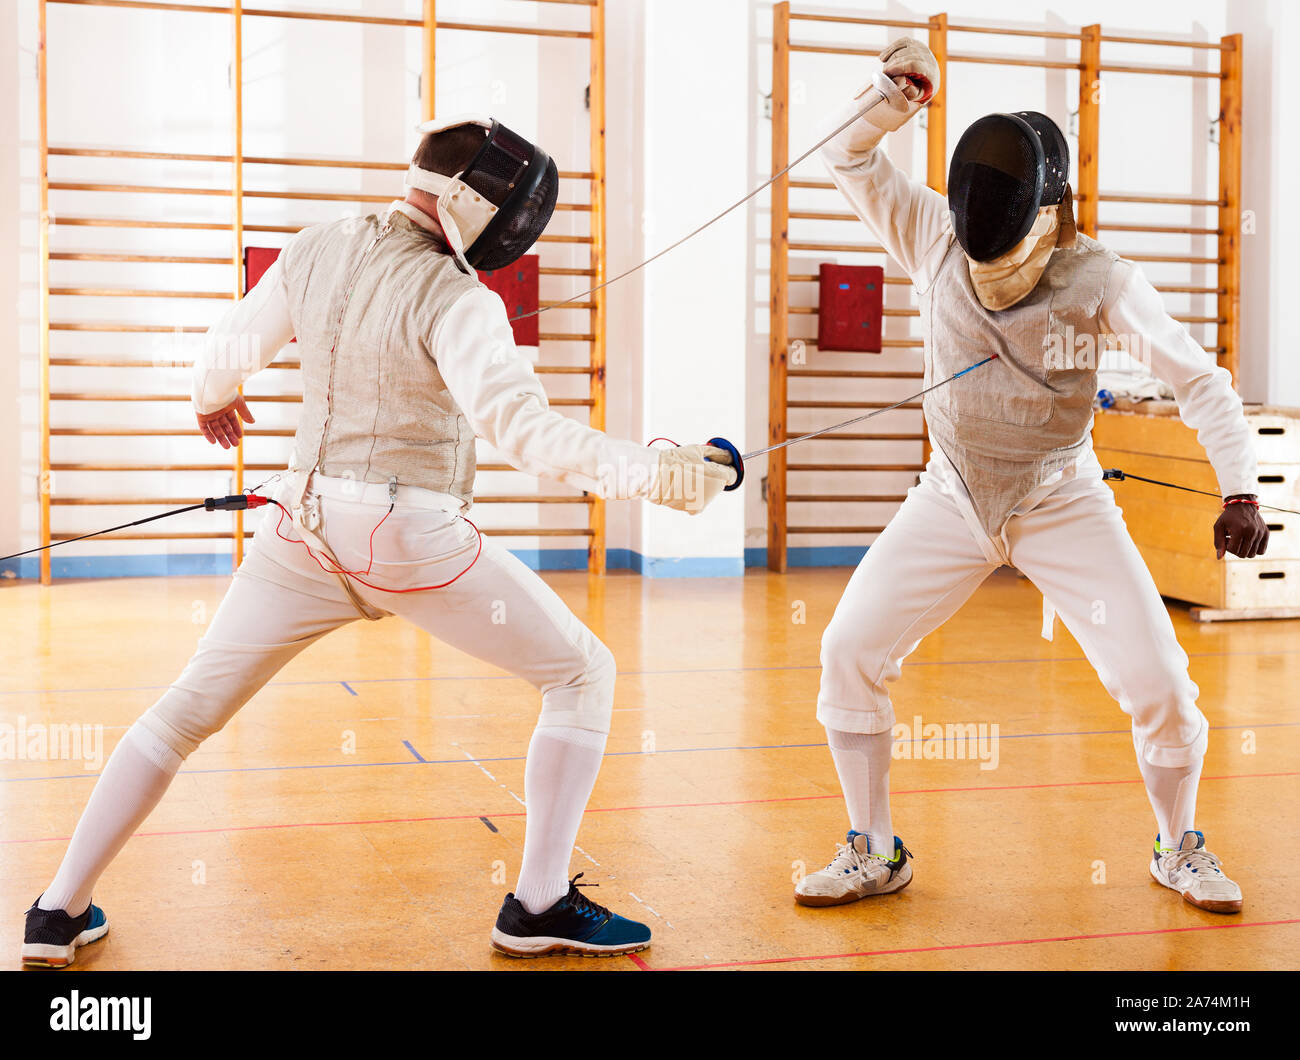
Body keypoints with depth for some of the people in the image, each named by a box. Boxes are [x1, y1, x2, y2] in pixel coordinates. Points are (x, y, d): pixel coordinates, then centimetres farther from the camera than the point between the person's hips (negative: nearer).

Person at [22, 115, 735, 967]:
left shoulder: (316, 250, 2)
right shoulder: (454, 300, -16)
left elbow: (230, 353, 14)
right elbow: (521, 428, -31)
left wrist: (213, 401, 36)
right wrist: (659, 473, -31)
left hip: (309, 529, 6)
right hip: (414, 542, -6)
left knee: (187, 710, 19)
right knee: (584, 677, 9)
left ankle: (61, 912, 21)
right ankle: (539, 906, 7)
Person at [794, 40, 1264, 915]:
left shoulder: (1098, 279, -20)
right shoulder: (937, 238, -15)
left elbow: (1199, 380, -14)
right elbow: (846, 156, -18)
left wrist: (1239, 493, -26)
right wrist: (890, 100, -39)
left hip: (1062, 505, -1)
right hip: (953, 499, 2)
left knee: (1160, 687, -10)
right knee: (850, 654, -10)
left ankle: (1179, 851, 20)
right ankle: (875, 854, 9)